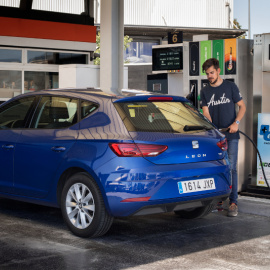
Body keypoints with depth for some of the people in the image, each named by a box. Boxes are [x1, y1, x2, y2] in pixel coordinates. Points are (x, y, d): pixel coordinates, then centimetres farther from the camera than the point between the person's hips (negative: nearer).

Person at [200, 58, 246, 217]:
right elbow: (206, 113, 2)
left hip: (231, 135, -3)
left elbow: (242, 106, 5)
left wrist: (236, 123, -12)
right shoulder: (205, 91, 9)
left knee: (231, 168, -8)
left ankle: (233, 202, -7)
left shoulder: (230, 86, 3)